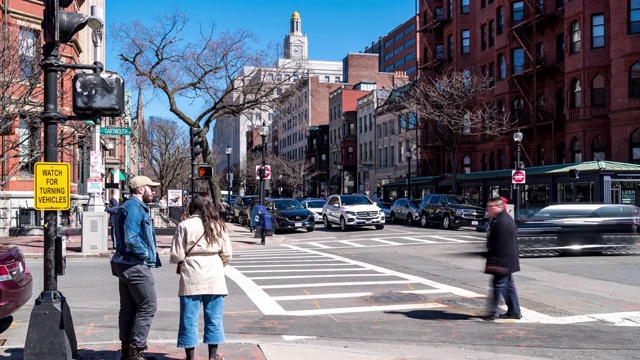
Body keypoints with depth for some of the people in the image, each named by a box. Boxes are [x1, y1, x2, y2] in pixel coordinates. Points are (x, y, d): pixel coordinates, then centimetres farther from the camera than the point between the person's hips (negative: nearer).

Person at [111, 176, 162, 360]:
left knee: (128, 309, 13)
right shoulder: (135, 207, -15)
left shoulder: (128, 207, 17)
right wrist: (145, 254, -12)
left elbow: (119, 235, 19)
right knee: (148, 306, -5)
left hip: (125, 264, 10)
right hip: (136, 265, -10)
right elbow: (131, 239, -25)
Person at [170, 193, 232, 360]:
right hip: (214, 278, 2)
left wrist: (176, 260, 17)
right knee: (214, 318, 12)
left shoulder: (184, 225, -4)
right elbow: (227, 255, 4)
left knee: (189, 319, 7)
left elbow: (176, 256, -5)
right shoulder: (218, 225, 3)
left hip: (191, 278, -2)